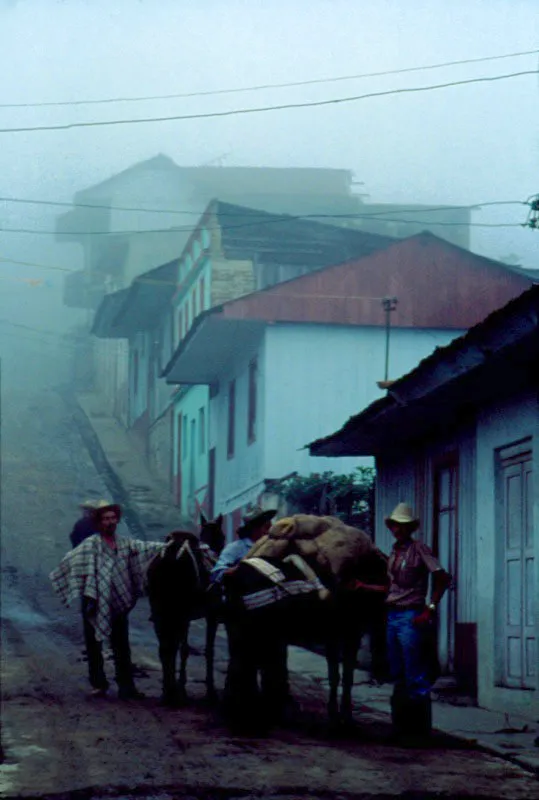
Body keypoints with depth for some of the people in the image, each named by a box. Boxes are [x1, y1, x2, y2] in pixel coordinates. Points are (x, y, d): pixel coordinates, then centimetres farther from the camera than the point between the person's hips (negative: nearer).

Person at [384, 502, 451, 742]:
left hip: (411, 616, -8)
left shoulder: (419, 549, -8)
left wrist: (430, 610, -17)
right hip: (393, 615, 8)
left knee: (415, 677, -7)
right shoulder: (394, 551, 15)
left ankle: (420, 728, -2)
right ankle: (401, 725, 20)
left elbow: (443, 578, -14)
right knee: (398, 676, 12)